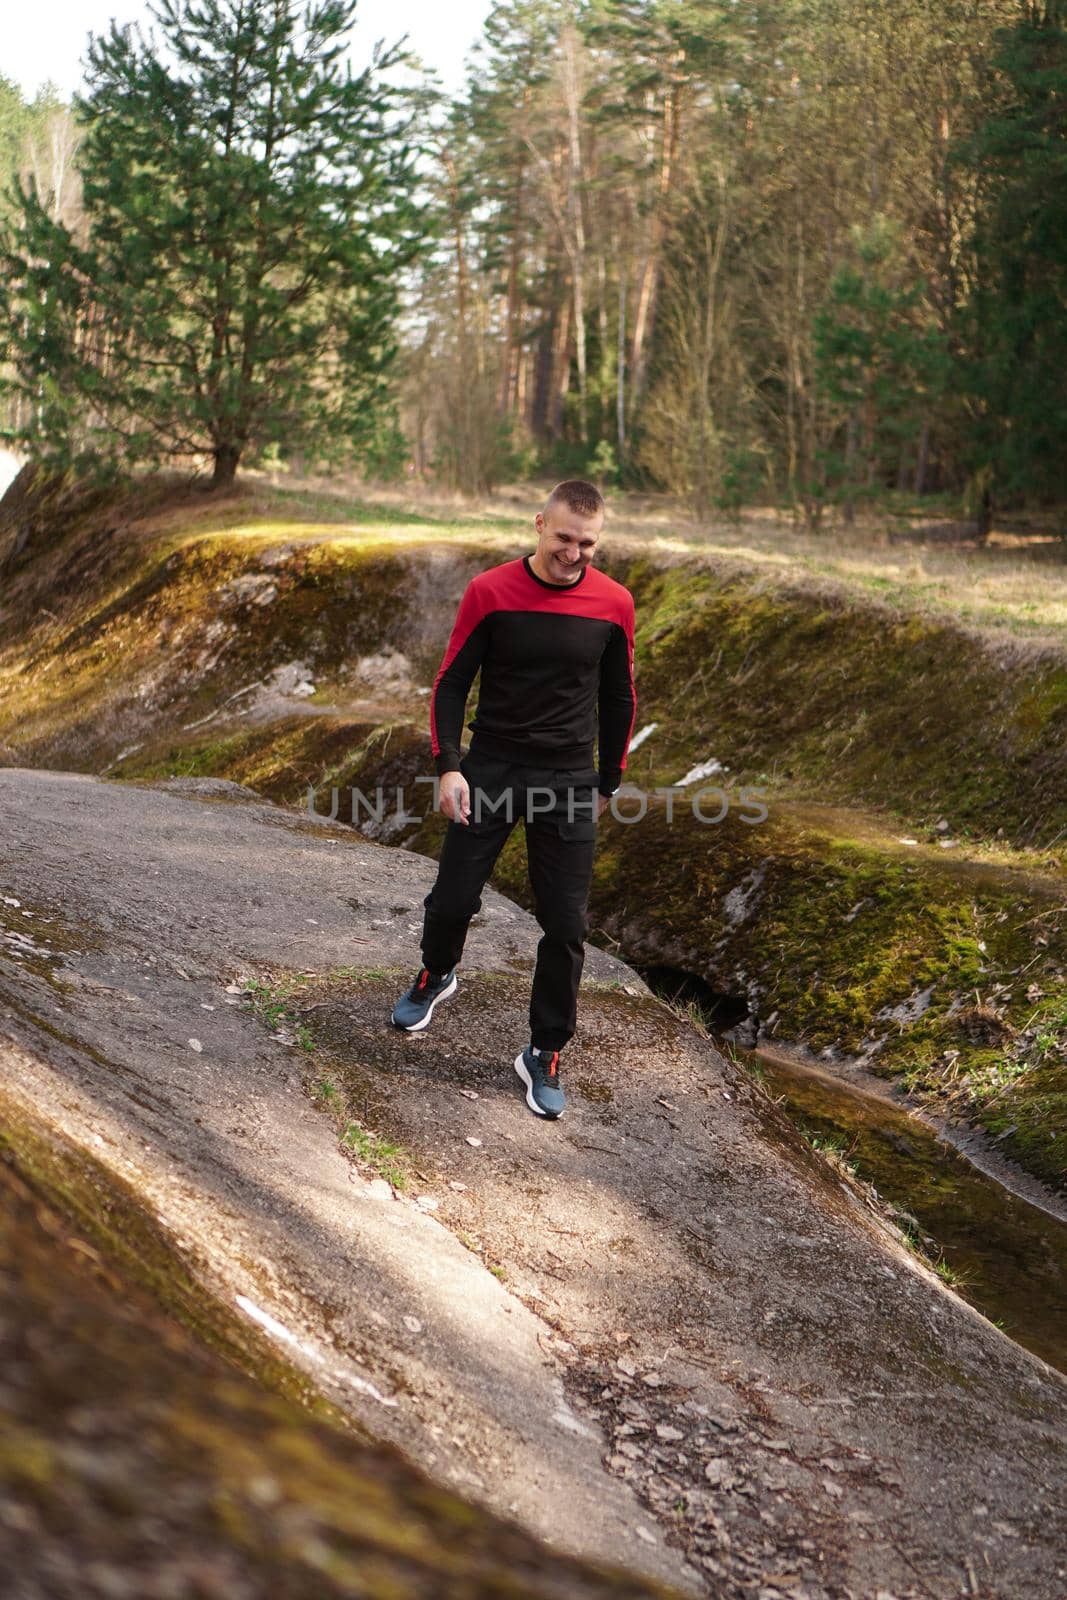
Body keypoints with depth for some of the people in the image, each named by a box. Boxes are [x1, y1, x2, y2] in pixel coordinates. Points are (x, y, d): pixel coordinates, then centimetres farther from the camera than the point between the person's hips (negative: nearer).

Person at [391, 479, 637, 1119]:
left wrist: (608, 782, 13)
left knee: (566, 927, 0)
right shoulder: (490, 592, -9)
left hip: (570, 779, 1)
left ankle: (545, 1055, 15)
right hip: (490, 770, 0)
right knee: (452, 899, 7)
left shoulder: (614, 604, -5)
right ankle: (436, 977, 41)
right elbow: (452, 682, -3)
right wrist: (449, 766, -11)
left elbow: (619, 698, 8)